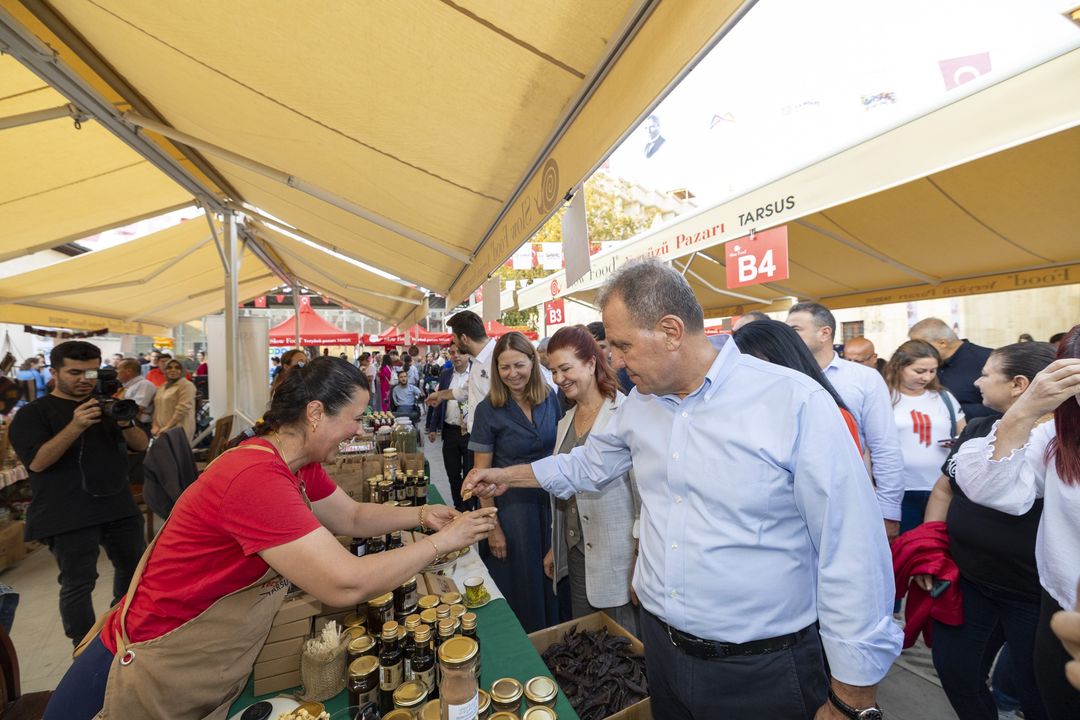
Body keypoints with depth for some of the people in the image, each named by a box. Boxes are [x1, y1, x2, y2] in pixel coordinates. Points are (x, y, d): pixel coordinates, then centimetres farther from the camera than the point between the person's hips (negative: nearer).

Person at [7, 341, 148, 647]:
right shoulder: (34, 413, -2)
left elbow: (141, 445, 7)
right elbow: (36, 461, -16)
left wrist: (126, 423, -14)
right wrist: (75, 427, -29)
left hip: (120, 508, 5)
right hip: (69, 518, -5)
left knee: (134, 567, 17)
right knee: (78, 584, 1)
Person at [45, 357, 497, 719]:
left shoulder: (299, 465, -4)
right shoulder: (256, 477, -35)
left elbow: (353, 517, 7)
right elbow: (346, 584, -38)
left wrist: (420, 515, -7)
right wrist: (439, 543, -26)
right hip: (156, 678, -9)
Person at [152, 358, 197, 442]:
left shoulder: (186, 385, -5)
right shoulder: (162, 387, 19)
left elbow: (183, 408, -14)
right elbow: (157, 408, 18)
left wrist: (168, 426, -16)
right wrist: (155, 425, 3)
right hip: (162, 430, 7)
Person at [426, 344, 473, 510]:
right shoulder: (445, 375, 8)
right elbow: (439, 401, 13)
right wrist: (433, 427, 11)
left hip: (471, 431, -4)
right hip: (449, 431, 4)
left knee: (470, 473, 6)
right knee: (452, 473, 14)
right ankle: (458, 507, 31)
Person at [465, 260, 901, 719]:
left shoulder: (797, 402, -21)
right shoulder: (639, 404, -2)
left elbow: (852, 559, -17)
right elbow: (589, 465, 15)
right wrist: (508, 476, 16)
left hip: (762, 670, -4)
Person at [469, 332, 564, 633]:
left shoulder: (549, 397, -3)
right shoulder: (488, 410, -12)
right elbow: (482, 474, -9)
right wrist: (493, 527, -9)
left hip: (551, 500, 3)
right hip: (512, 506, -3)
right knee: (520, 583, 13)